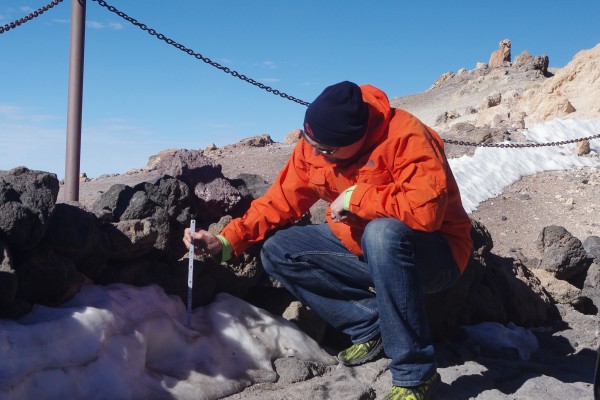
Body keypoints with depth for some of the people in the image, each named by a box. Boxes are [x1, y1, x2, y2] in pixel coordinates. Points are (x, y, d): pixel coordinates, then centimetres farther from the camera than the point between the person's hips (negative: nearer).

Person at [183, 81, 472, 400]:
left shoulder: (405, 137, -28)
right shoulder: (313, 147, -7)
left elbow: (426, 208, -40)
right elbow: (281, 201, -1)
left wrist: (355, 197, -29)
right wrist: (227, 241, -12)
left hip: (433, 256, -6)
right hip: (361, 246, 7)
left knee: (383, 233, -40)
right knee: (278, 253, -6)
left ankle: (414, 374, -26)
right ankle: (371, 326, -4)